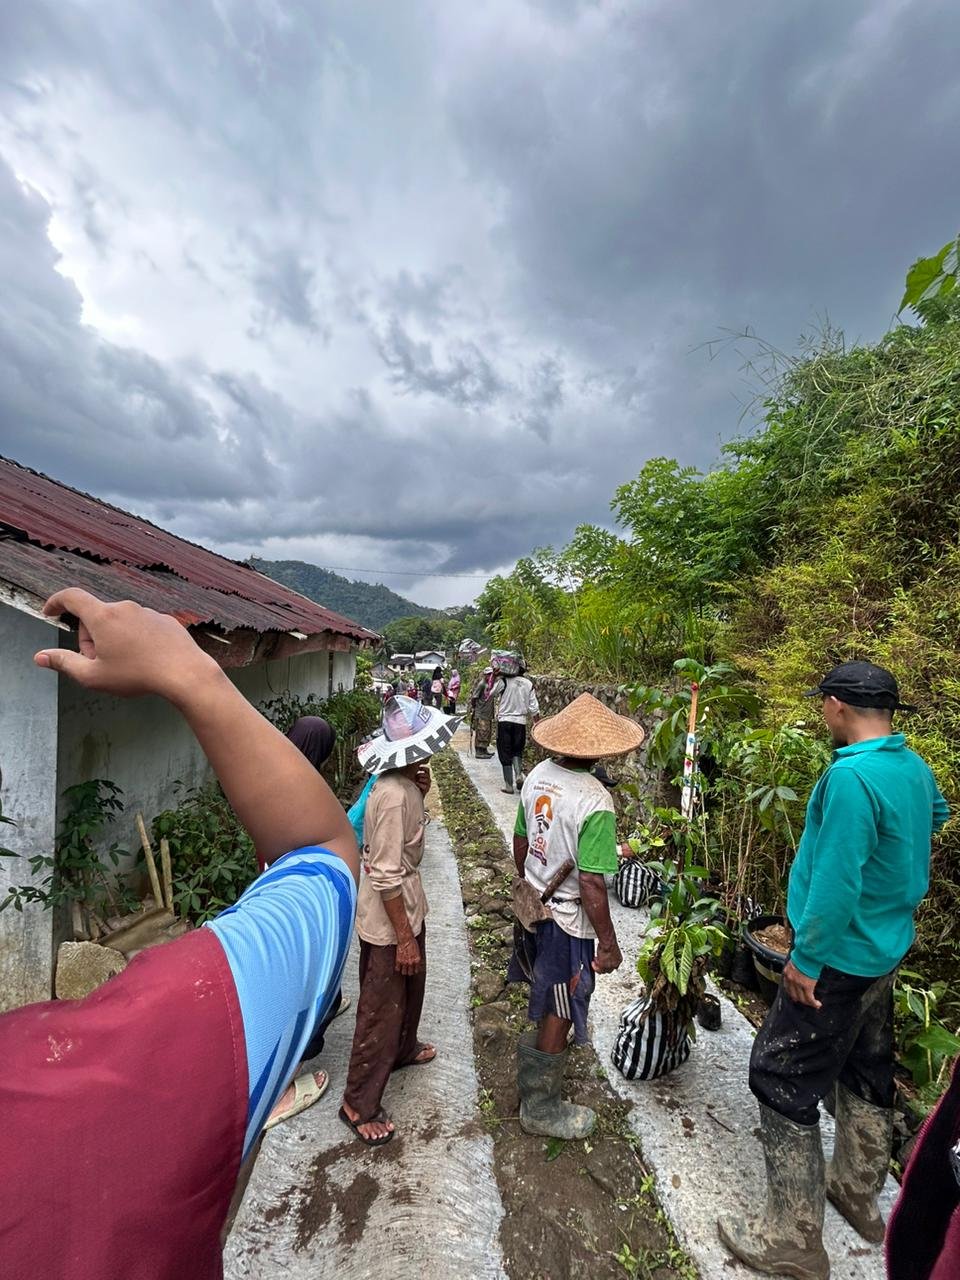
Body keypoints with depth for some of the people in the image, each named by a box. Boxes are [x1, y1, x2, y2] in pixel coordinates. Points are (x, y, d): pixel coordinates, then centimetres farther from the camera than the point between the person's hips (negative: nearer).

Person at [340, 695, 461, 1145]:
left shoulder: (404, 784, -4)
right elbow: (387, 876, -28)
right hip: (389, 917, -10)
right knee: (382, 1009, 10)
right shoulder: (393, 795, -33)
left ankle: (403, 1049, 56)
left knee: (411, 987, 30)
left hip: (407, 905, 10)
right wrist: (405, 937, -22)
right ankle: (358, 1104, 31)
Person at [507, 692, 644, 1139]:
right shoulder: (595, 802, -29)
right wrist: (609, 944, -12)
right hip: (568, 920, -7)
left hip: (535, 905, 7)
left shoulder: (537, 776, -7)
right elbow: (590, 885, -26)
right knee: (558, 1015, 15)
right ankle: (541, 1109, 36)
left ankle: (535, 1063, 58)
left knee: (545, 999, 32)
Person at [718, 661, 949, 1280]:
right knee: (867, 1071, 25)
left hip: (840, 957, -9)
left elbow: (836, 882, -29)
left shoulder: (852, 776, -29)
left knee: (783, 1083, 5)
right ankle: (859, 1192, 45)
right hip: (886, 950, 9)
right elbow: (937, 812, 24)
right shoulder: (915, 766, 0)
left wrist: (807, 958, -19)